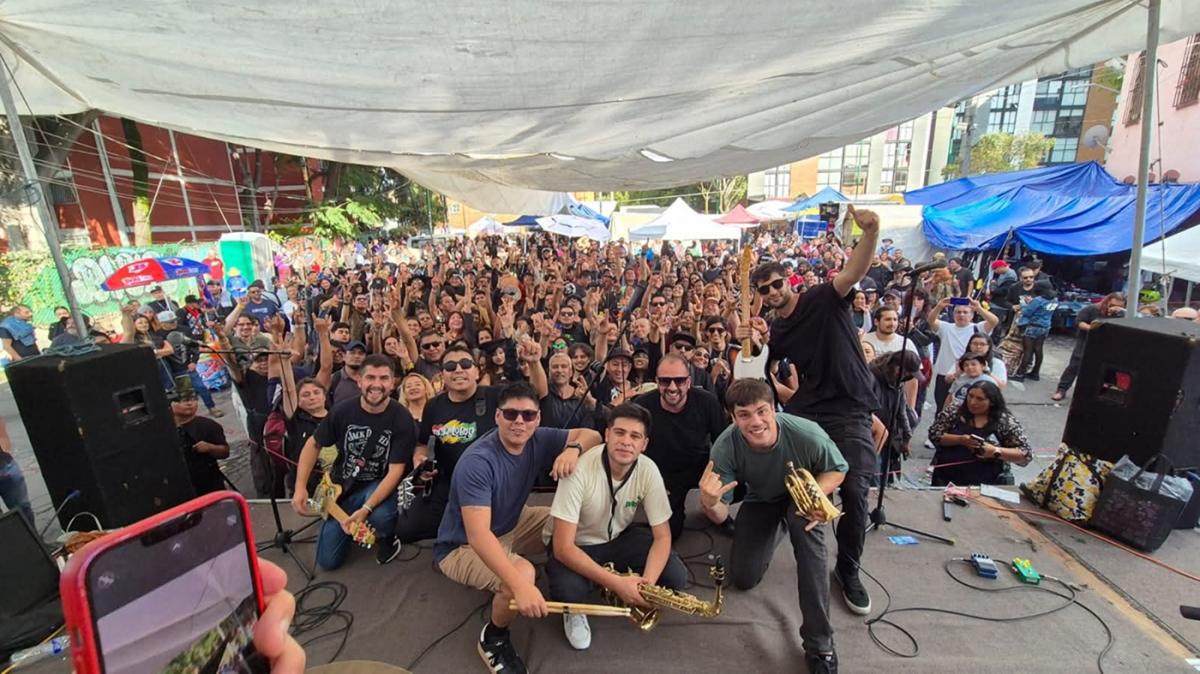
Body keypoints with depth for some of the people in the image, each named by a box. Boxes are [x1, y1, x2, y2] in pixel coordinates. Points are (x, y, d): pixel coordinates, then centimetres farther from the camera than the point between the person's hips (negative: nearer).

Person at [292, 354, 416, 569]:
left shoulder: (402, 420, -21)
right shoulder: (343, 410, -11)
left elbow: (395, 470, -23)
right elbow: (313, 445, 3)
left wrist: (366, 508, -35)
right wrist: (300, 487, -8)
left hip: (379, 486, -3)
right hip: (341, 487, 4)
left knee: (380, 516, -38)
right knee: (327, 561, 2)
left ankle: (386, 539, -1)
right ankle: (351, 528, 33)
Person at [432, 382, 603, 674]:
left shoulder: (538, 440, -11)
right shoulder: (477, 462, -32)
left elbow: (591, 435, -5)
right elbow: (477, 535, -40)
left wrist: (573, 449, -29)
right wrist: (520, 586, -49)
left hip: (512, 524, 7)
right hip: (462, 546, -7)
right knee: (522, 575, -34)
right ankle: (494, 638, -2)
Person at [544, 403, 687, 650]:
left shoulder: (648, 470, -20)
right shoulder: (579, 469, -32)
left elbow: (662, 536, -12)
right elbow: (563, 547, -32)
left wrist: (648, 582, -29)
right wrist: (616, 583, -36)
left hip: (618, 537, 4)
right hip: (573, 544, -3)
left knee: (676, 577, -15)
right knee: (570, 591, -35)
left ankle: (631, 593, 15)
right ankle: (573, 610, 3)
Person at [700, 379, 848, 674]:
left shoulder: (807, 435, -37)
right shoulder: (725, 447, -33)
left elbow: (838, 470, -13)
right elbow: (721, 515, -26)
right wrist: (708, 503, -51)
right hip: (760, 501, 2)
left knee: (803, 521, -37)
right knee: (742, 579, -3)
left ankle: (820, 644, -24)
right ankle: (776, 529, 30)